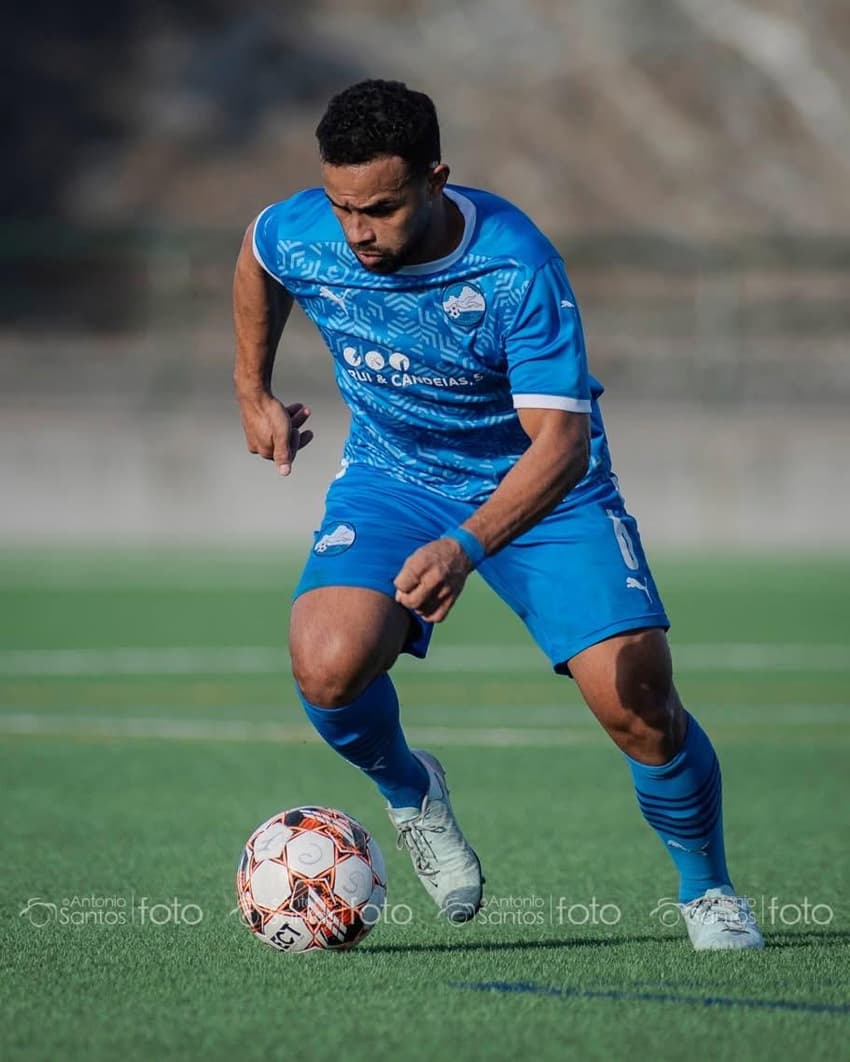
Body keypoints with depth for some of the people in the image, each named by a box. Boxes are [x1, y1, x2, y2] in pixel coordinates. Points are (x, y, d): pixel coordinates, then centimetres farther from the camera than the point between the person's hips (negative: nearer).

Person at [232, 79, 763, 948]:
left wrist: (464, 547, -49)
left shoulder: (517, 267, -31)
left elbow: (560, 440, -35)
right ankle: (406, 789, 10)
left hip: (543, 486, -2)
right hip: (392, 477, 3)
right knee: (328, 666, -25)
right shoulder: (298, 236, -19)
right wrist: (252, 391, 15)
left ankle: (706, 891, 14)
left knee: (637, 707, -15)